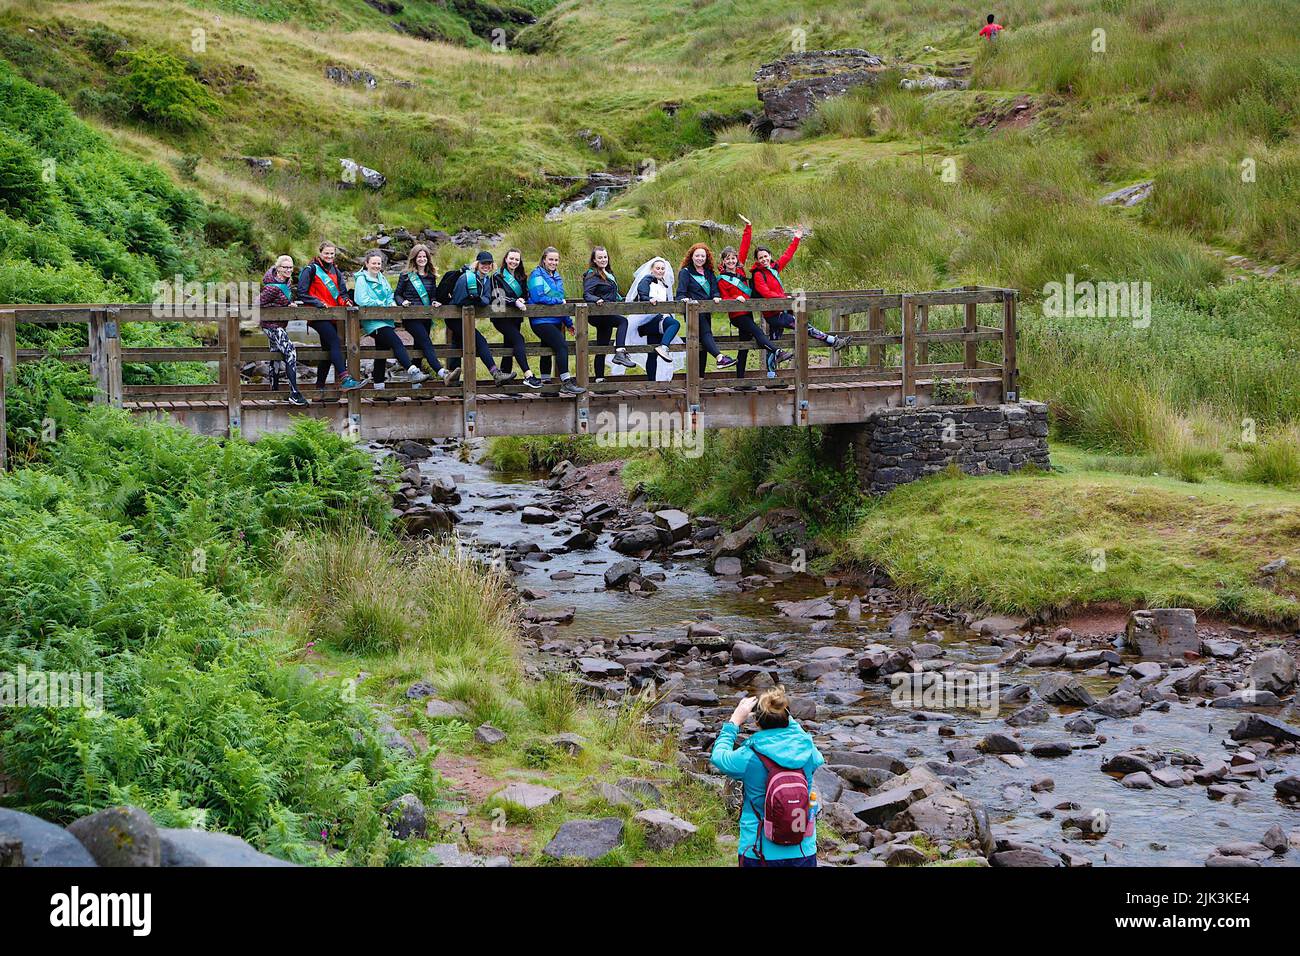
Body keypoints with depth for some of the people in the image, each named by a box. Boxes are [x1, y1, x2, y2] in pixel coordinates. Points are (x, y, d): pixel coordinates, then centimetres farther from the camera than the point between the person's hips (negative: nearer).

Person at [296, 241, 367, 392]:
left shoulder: (335, 271, 18)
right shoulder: (311, 269, -2)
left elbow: (342, 292, 20)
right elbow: (302, 294, -6)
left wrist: (345, 300, -3)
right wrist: (319, 303, -16)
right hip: (317, 316, -8)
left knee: (328, 350, 8)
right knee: (335, 342, -24)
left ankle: (320, 386, 16)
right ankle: (344, 379, -36)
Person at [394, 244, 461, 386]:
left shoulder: (431, 276, 17)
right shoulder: (406, 275, 4)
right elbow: (397, 294, 6)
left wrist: (434, 302, 0)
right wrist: (402, 302, -14)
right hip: (411, 317, -6)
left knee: (420, 345, 6)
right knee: (426, 342, -22)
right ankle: (442, 373, -41)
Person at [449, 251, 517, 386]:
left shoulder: (487, 280, 7)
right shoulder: (465, 278, -16)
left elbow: (487, 300, -6)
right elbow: (458, 301, -21)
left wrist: (478, 299, -24)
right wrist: (475, 300, -15)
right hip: (455, 318, -9)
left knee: (457, 348, 17)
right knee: (479, 341, -22)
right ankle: (496, 374, -30)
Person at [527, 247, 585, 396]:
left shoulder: (557, 277, 20)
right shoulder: (537, 276, -6)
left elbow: (561, 301, 25)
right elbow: (538, 297, -18)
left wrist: (568, 322, 22)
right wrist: (558, 301, -9)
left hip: (555, 320, 8)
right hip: (541, 321, -8)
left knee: (548, 350, 8)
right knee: (562, 345, -22)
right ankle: (566, 383, -25)